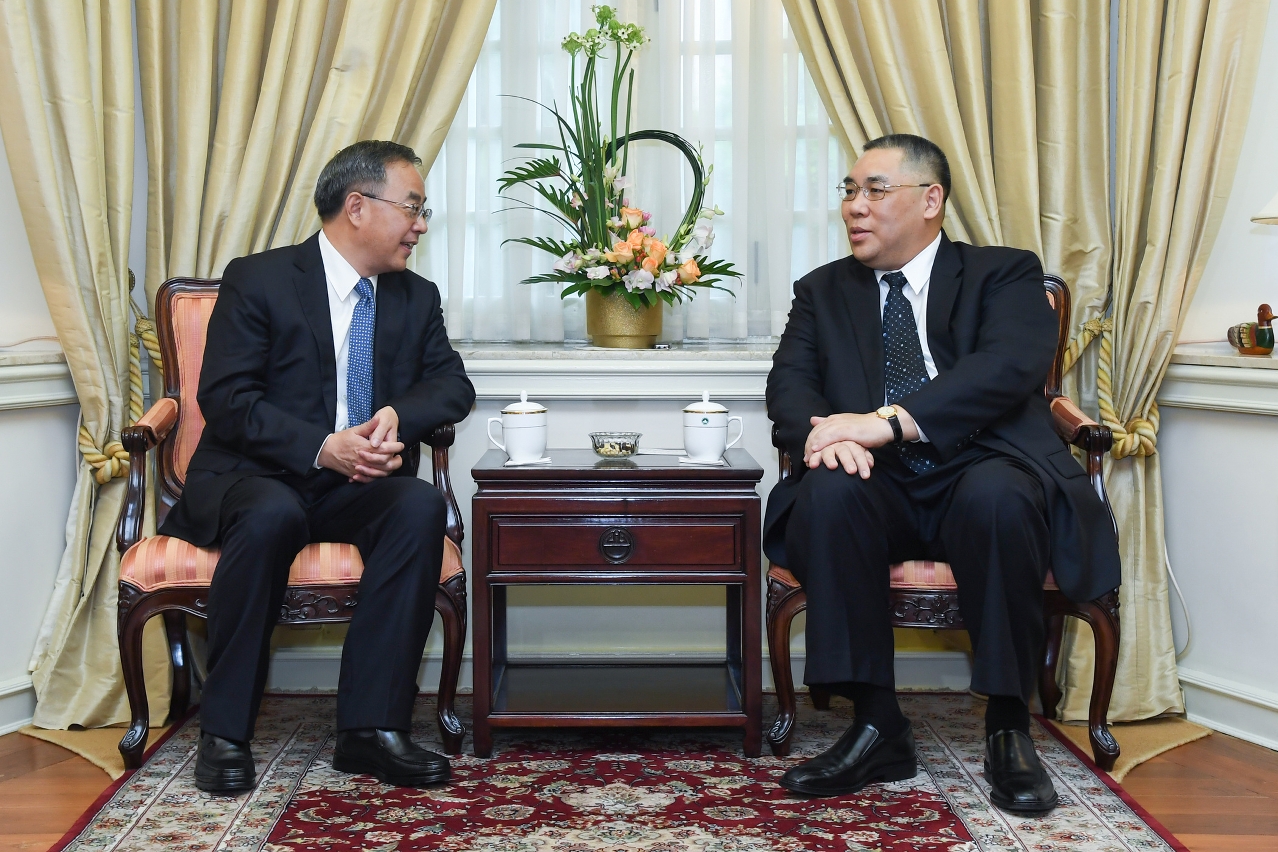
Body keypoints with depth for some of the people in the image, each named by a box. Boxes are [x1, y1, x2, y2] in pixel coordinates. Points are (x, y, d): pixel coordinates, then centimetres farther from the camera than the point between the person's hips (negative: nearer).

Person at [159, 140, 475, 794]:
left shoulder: (417, 298, 13)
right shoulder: (256, 280, -3)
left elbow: (453, 383, 9)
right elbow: (224, 397, -11)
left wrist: (398, 414, -14)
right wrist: (322, 446, -25)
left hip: (357, 488, 4)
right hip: (253, 477, -4)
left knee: (421, 505, -29)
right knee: (273, 514, -38)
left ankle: (370, 728, -28)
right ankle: (224, 732, -24)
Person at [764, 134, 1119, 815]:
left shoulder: (1004, 274, 9)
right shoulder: (822, 291, 20)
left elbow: (1011, 364, -11)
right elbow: (788, 381, 6)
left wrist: (889, 420, -25)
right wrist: (823, 431, -20)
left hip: (981, 473, -2)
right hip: (881, 486, 2)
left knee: (997, 497, -37)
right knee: (829, 491, -32)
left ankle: (1009, 729, -19)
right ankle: (877, 729, -23)